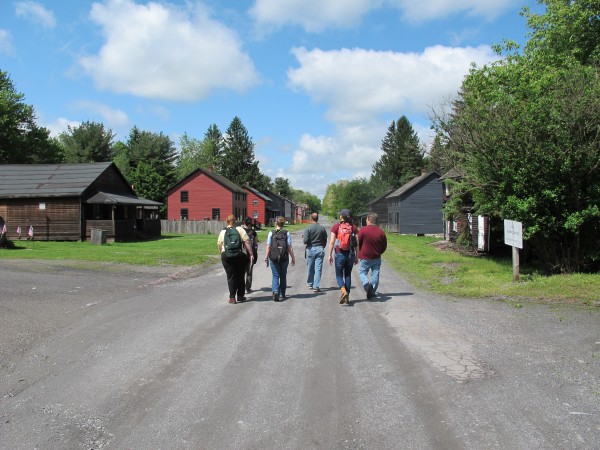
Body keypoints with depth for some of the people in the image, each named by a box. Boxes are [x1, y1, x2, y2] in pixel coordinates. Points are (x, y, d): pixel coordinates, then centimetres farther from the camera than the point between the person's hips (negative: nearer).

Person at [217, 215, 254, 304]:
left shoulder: (222, 232, 7)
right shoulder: (240, 229, 2)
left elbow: (219, 245, 7)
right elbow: (247, 242, -6)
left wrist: (222, 254, 22)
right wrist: (251, 253, -5)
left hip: (226, 256, 1)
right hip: (240, 255, -1)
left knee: (231, 277, 6)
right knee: (240, 276, 12)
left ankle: (232, 297, 1)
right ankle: (240, 296, 17)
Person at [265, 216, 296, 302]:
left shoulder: (271, 233, -2)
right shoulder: (286, 233, -2)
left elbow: (268, 247, -4)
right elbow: (290, 247, -4)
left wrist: (266, 257, 5)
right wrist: (293, 258, 3)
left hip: (273, 257, -1)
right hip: (284, 258, 1)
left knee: (275, 275, 5)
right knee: (283, 276, 14)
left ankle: (275, 291, -18)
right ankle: (282, 295, 22)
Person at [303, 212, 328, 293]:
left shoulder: (308, 228, -9)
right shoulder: (322, 228, 0)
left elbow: (305, 241, -13)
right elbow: (325, 241, 6)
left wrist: (303, 238, 9)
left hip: (311, 249, -1)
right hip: (320, 249, 1)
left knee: (310, 268, 13)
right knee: (318, 268, 0)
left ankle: (310, 284, 26)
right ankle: (316, 286, -4)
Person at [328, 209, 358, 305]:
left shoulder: (336, 227, -3)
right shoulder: (353, 227, 2)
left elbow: (332, 242, -8)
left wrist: (330, 255, -2)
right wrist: (357, 256, 9)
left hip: (340, 254, -2)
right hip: (351, 254, 2)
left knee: (339, 275, 9)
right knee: (348, 275, 13)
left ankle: (343, 291, -18)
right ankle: (347, 298, 12)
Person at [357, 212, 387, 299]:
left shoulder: (363, 230, -12)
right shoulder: (381, 232, -1)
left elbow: (358, 244, -6)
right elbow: (384, 246, 7)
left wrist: (359, 254, 10)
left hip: (365, 258, -3)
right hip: (377, 258, 3)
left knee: (362, 273, 10)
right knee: (375, 275, 10)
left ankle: (367, 284, -16)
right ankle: (372, 292, 13)